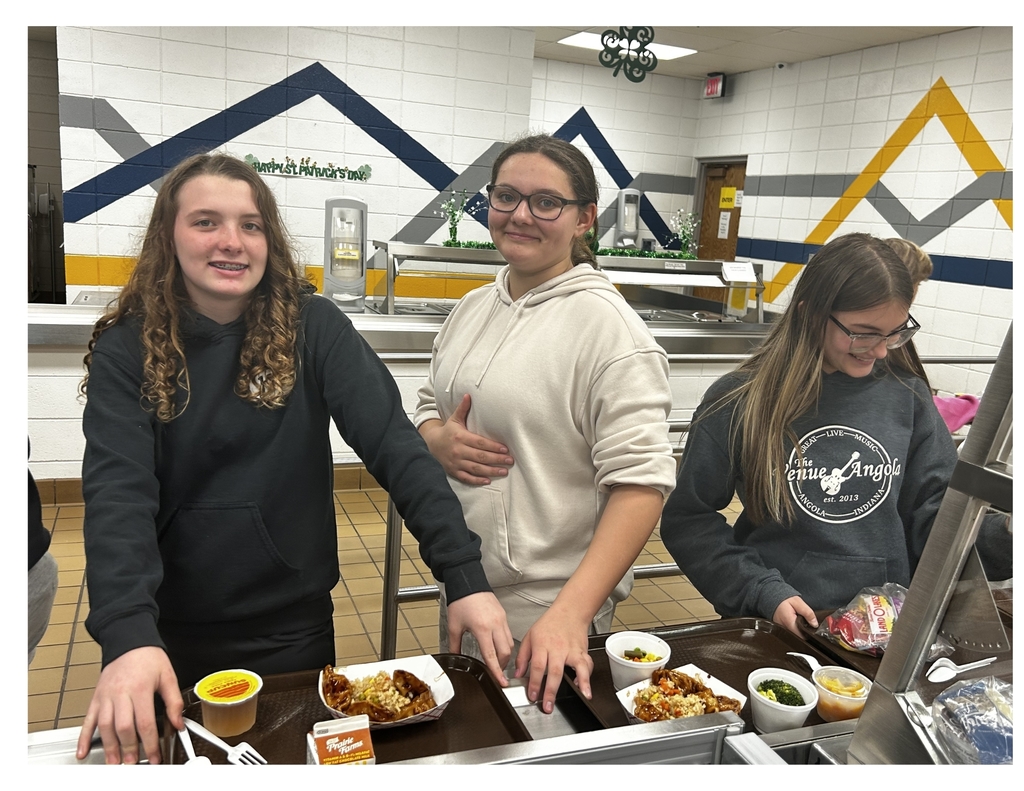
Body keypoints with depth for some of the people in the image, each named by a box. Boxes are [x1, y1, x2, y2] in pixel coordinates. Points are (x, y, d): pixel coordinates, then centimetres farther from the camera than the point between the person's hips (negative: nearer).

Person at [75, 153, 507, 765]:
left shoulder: (312, 328, -9)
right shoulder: (127, 348, -8)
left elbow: (393, 443, -18)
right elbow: (118, 492, -18)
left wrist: (466, 574, -27)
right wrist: (128, 635, -33)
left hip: (293, 626, 0)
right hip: (171, 635, 1)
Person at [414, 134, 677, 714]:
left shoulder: (607, 326, -18)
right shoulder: (475, 306, 4)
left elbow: (641, 480, -23)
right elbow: (430, 404, 16)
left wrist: (570, 614, -30)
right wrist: (438, 439, -9)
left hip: (547, 618, -7)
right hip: (461, 587, 7)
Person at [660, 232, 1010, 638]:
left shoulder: (907, 395, 5)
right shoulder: (740, 402, -4)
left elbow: (936, 512, 10)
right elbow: (687, 520, 0)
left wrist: (1002, 537, -9)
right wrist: (763, 591, -10)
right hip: (775, 629, -2)